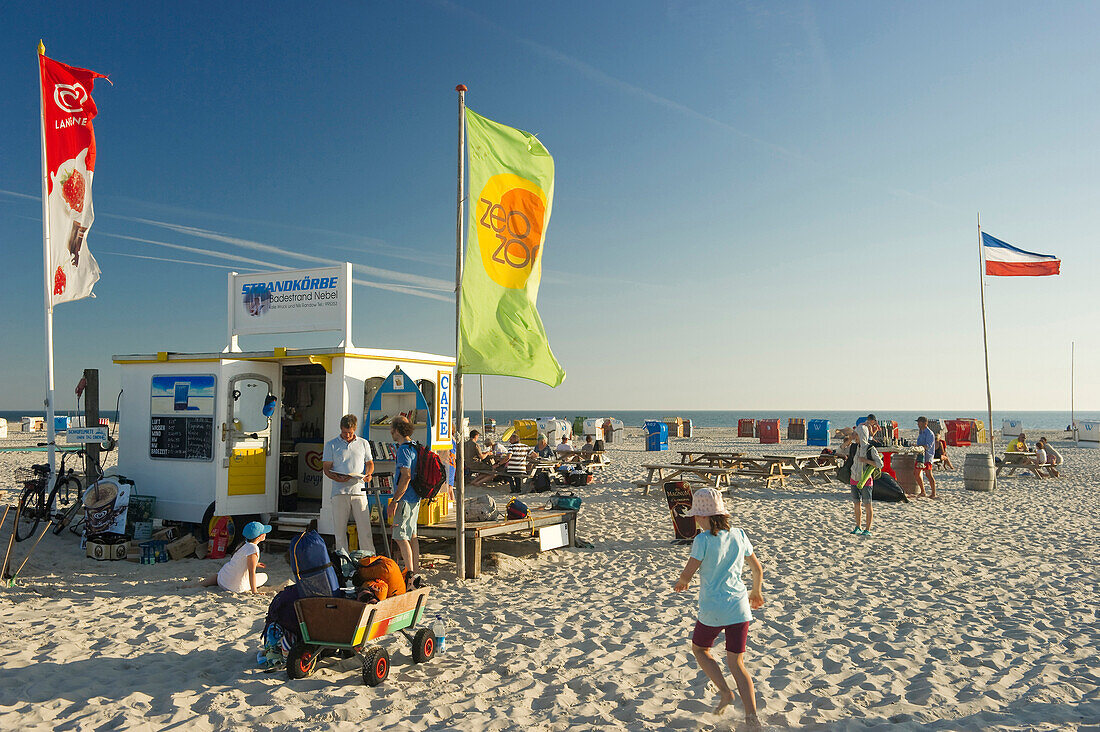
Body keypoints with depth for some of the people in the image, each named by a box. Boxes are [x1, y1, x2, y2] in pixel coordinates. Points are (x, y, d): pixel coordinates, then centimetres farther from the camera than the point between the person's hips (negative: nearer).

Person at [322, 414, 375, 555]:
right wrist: (337, 478, -15)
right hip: (339, 492, -1)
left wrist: (368, 474, -2)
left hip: (359, 490, 1)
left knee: (365, 529, -2)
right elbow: (326, 468, 4)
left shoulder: (363, 443, 13)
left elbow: (370, 463, 21)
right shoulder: (331, 445, 7)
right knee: (340, 529, 2)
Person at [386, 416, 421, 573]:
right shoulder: (415, 446, 13)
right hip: (415, 498, 10)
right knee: (412, 535, 14)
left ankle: (410, 573, -7)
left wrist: (394, 501, -22)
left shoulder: (404, 449, -16)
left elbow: (406, 477, -24)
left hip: (405, 499, -10)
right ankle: (416, 570, 19)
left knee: (400, 537, -7)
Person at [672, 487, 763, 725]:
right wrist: (757, 591, 31)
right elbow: (757, 569, 14)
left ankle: (724, 691, 8)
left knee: (699, 649, 23)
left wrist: (680, 583, 10)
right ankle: (752, 717, 6)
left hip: (713, 610, -4)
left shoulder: (703, 540, -13)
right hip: (740, 607, 5)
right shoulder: (739, 535, 3)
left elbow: (687, 573, -13)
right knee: (736, 663, 15)